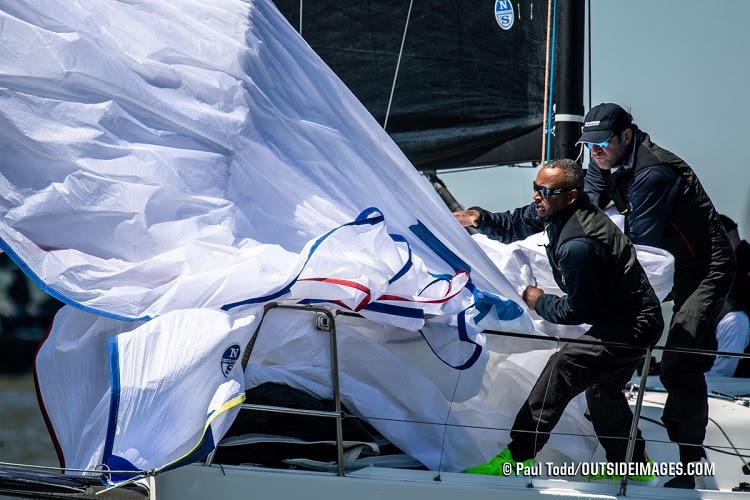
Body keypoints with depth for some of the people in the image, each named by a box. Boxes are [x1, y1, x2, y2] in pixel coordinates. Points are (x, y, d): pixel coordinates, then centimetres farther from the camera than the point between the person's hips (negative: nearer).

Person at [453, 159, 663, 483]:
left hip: (631, 326, -11)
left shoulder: (577, 245, -30)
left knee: (562, 369, -19)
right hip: (637, 318, 11)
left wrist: (539, 302, -7)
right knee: (602, 390, 26)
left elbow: (578, 311, -23)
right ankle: (632, 465, 41)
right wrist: (480, 219, -4)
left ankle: (517, 456, -19)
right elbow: (516, 225, 15)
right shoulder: (556, 209, -1)